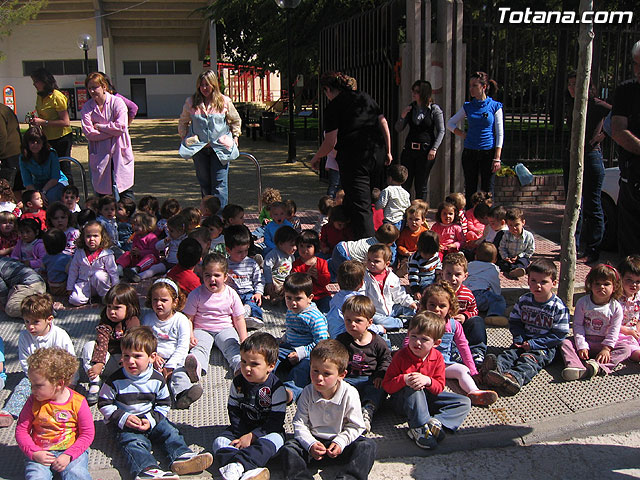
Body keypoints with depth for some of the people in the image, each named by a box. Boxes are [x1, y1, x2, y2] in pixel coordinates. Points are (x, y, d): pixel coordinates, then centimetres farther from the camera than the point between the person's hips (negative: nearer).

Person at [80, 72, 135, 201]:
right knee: (102, 192, 3)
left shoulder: (117, 102, -2)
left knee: (126, 191, -1)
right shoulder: (87, 108, 4)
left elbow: (121, 127, -13)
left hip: (120, 153, -2)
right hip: (100, 155, 2)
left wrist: (98, 126, -6)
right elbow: (89, 133, -7)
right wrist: (111, 131, -12)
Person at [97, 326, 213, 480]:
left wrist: (151, 420, -11)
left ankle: (182, 456, -29)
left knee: (169, 431, -14)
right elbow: (104, 404, -4)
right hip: (123, 425, -4)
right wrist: (123, 418, -17)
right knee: (134, 443, -28)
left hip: (151, 419, 4)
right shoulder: (115, 381, -10)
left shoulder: (157, 379, -2)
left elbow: (164, 404, 7)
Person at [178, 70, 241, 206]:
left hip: (220, 147, -2)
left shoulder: (224, 102, -1)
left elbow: (236, 120, 15)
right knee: (204, 183, 8)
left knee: (219, 184, -6)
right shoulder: (191, 102, 3)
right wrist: (185, 138, 9)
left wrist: (235, 136, 9)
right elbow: (183, 122, 18)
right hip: (198, 147, 2)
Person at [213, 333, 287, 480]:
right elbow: (234, 412, 3)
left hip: (266, 431, -4)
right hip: (242, 429, 4)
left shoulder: (276, 387, -12)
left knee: (274, 440, -34)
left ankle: (236, 465, -46)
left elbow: (275, 421, -14)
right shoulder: (238, 382, 0)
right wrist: (241, 435, -10)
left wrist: (252, 436, -20)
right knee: (219, 442, -20)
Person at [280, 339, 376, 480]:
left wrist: (340, 442, -20)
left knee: (367, 446, -24)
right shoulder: (307, 393, -6)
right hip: (313, 441, 2)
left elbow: (356, 426, -6)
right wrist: (310, 444, -18)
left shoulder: (350, 394, -13)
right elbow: (299, 423, -3)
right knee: (288, 448, -20)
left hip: (340, 442, -1)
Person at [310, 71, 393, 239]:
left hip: (354, 159, -6)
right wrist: (388, 151, 18)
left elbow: (331, 142, -10)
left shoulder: (333, 107, -5)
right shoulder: (365, 97, 13)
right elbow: (384, 123, 11)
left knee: (360, 206, -5)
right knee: (371, 199, 21)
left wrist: (316, 158, 7)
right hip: (377, 153, 7)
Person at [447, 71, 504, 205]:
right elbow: (450, 124, 15)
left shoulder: (495, 106, -1)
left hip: (488, 153, -3)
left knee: (487, 191, 1)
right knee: (470, 190, 6)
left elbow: (500, 134, -3)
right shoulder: (468, 106, 7)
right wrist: (464, 135, 1)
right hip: (470, 153, 3)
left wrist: (497, 158, -10)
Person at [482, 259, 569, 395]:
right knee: (509, 353, -24)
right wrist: (519, 338, -7)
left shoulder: (558, 307, -7)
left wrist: (534, 343, -15)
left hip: (546, 347, -4)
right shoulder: (524, 301, 6)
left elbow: (559, 335, -9)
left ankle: (515, 377, -59)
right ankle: (496, 368, -53)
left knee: (529, 360, -31)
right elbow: (514, 322, 13)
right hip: (524, 341, 5)